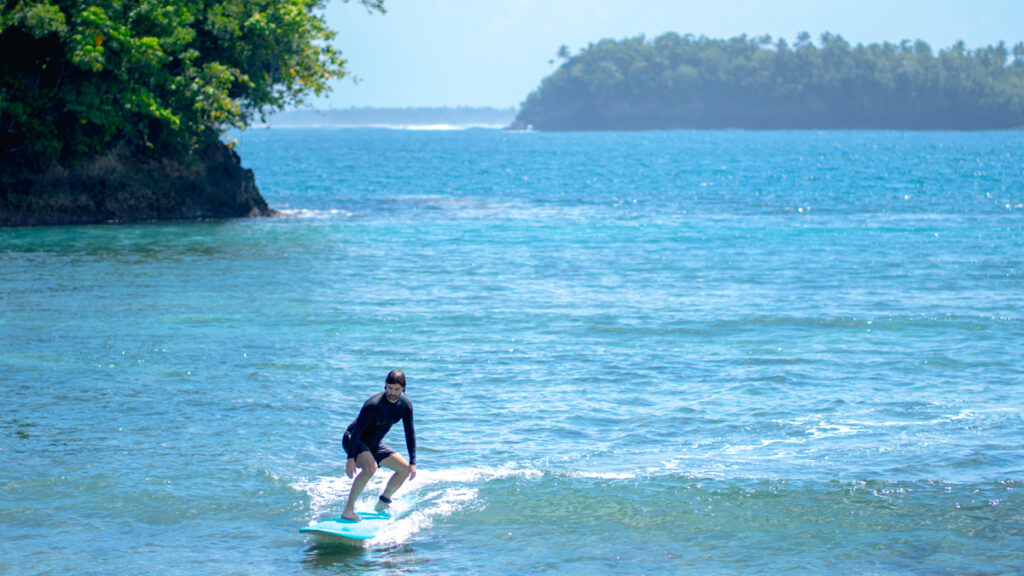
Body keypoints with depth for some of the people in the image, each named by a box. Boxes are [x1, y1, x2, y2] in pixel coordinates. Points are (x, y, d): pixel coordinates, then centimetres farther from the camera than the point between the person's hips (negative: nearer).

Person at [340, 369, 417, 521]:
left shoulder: (405, 405, -9)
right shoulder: (374, 404, -29)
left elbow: (410, 433, 1)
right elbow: (356, 431, -29)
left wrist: (413, 463, -1)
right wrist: (351, 458, -36)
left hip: (374, 445, 8)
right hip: (353, 440, -7)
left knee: (405, 469, 4)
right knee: (371, 466, -35)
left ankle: (381, 504, 21)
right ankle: (348, 510, -32)